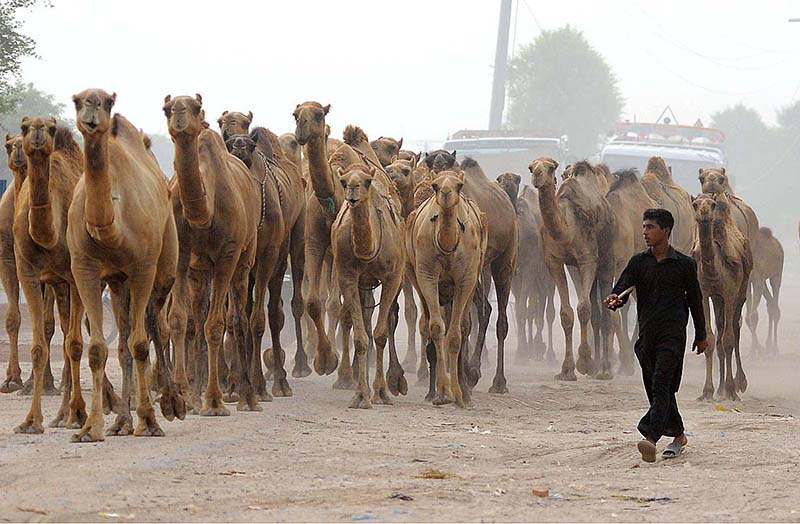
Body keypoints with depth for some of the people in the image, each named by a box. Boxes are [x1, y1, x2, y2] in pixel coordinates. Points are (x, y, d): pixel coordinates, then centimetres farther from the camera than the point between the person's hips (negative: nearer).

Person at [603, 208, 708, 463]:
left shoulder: (684, 264, 1)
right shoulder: (638, 262, 9)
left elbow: (695, 299, 11)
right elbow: (622, 288, -1)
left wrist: (701, 335, 17)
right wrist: (613, 300, -26)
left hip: (673, 334, -5)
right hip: (646, 334, 5)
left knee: (661, 384, -19)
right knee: (655, 387, 12)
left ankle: (650, 438, -33)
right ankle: (679, 436, 29)